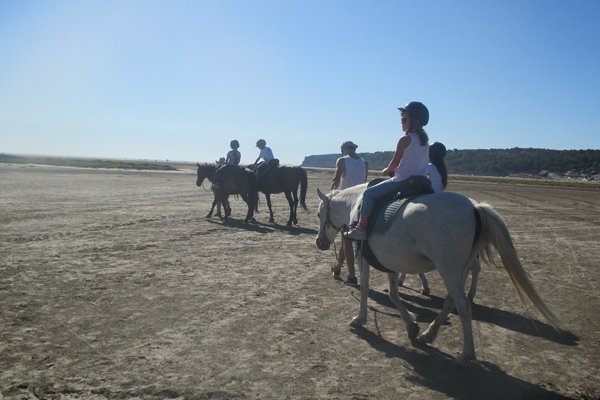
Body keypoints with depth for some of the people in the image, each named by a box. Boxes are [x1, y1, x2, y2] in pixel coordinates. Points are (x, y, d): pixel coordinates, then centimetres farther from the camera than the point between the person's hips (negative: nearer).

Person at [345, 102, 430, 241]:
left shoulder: (405, 139, -10)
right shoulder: (425, 141, 14)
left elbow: (395, 163, -9)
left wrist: (387, 170, 10)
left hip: (402, 180, -9)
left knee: (369, 193, -2)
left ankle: (362, 228, -7)